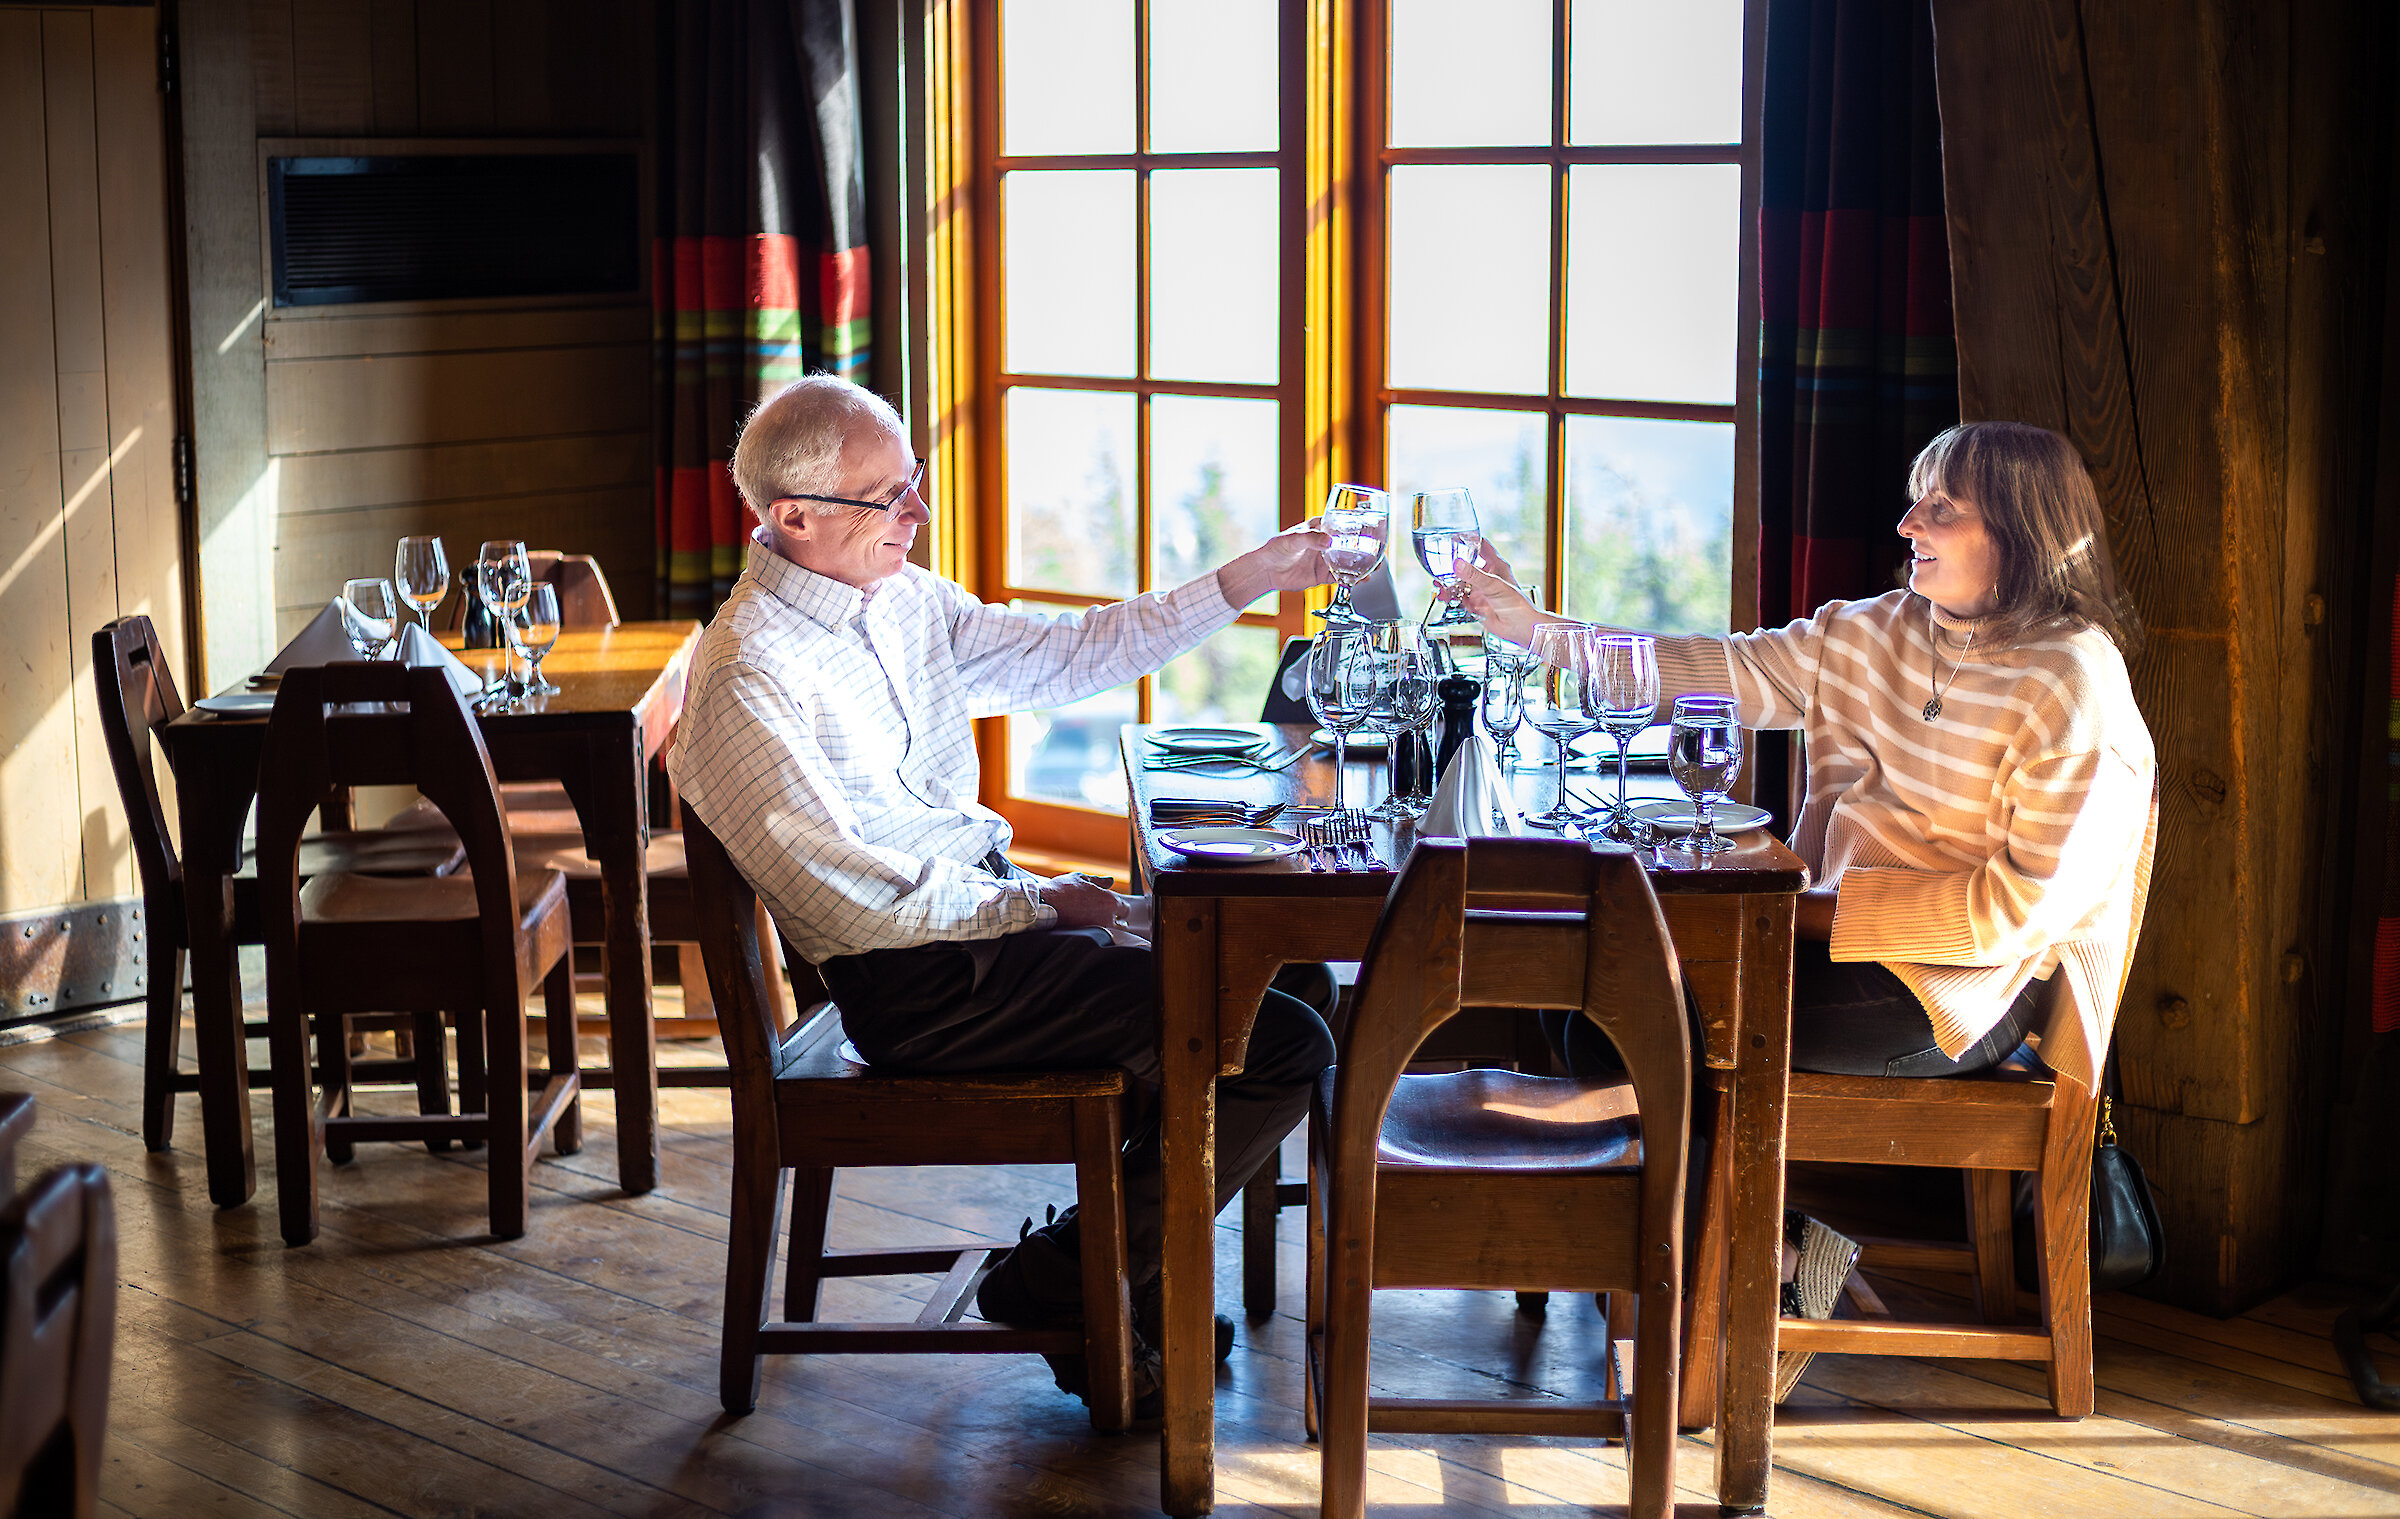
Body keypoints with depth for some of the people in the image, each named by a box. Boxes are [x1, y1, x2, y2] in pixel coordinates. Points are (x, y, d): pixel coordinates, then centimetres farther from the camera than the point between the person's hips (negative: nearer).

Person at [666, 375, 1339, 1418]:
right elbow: (862, 901, -20)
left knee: (1291, 972, 11)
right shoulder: (748, 678, -20)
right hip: (919, 987, -10)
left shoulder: (898, 598, 7)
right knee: (1281, 1051, -14)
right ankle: (1067, 1285, 3)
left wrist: (1243, 582, 10)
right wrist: (1044, 905, -10)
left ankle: (1131, 1251, 19)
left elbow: (1058, 656, 16)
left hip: (987, 905, 10)